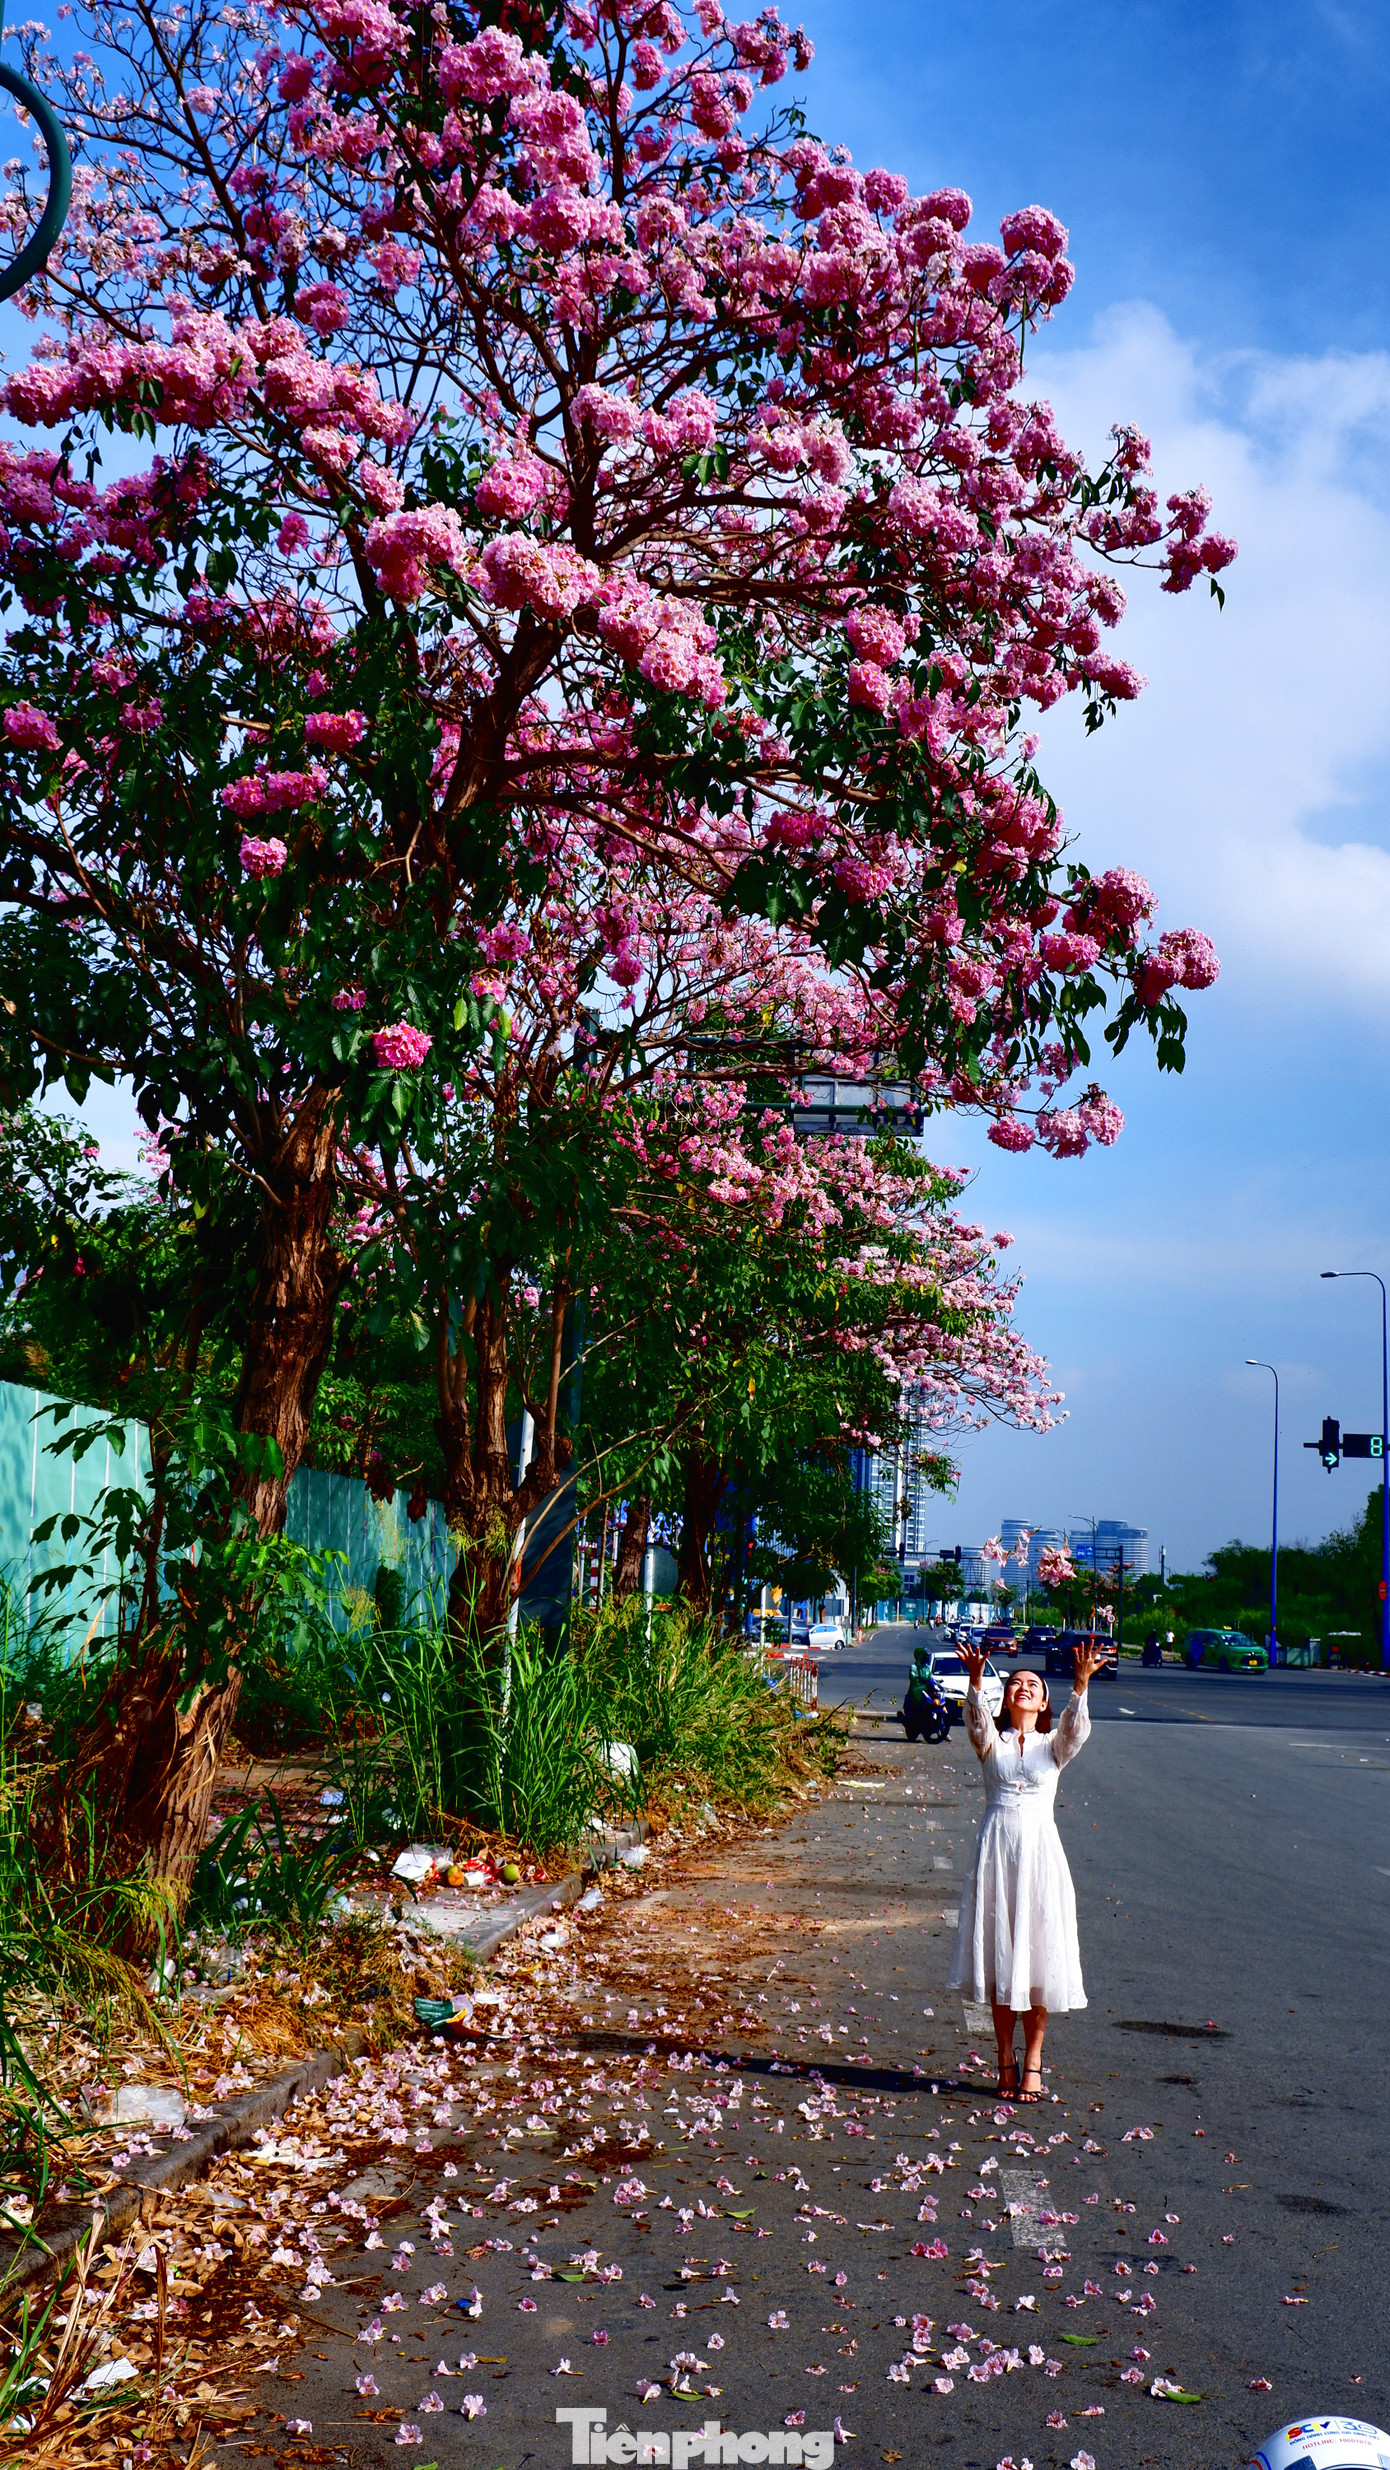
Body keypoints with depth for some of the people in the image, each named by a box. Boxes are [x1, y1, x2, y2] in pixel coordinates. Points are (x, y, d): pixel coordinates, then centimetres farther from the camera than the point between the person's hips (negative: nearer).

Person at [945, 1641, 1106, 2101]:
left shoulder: (1052, 1746, 10)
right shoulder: (991, 1743, 9)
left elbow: (1074, 1729, -12)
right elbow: (977, 1721, -13)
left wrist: (1080, 1684, -30)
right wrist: (975, 1680, -33)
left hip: (1040, 1851, 0)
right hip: (995, 1848, 0)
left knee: (1040, 1954, 0)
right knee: (999, 1955, 3)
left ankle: (1033, 2061, 11)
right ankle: (1006, 2059, 14)